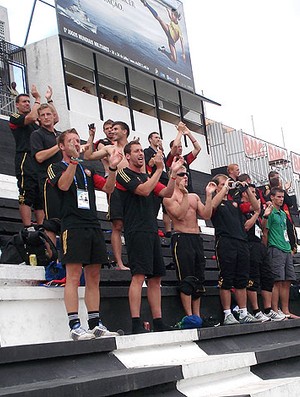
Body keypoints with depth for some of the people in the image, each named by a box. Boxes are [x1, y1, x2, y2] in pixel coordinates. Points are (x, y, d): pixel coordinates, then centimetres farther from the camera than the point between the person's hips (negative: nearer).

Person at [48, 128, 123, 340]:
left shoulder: (87, 169, 22)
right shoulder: (57, 167, 6)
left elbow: (108, 188, 12)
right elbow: (64, 185, -15)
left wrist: (112, 168, -3)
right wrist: (73, 159, -22)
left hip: (94, 226, 6)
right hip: (73, 226, -6)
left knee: (94, 278, 6)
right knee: (74, 277, -10)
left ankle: (95, 324, 11)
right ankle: (75, 326, -9)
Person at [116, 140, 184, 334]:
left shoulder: (147, 176, 23)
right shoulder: (124, 174, -1)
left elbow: (167, 193, 13)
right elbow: (144, 190, -16)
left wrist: (174, 174, 1)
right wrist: (160, 169, -13)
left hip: (152, 231, 8)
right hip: (137, 232, -8)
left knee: (156, 277, 7)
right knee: (139, 276, -15)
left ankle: (159, 322, 10)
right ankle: (137, 324, -15)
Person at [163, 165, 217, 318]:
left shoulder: (195, 197, 19)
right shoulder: (169, 196, -2)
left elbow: (206, 215, 7)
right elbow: (180, 215, -15)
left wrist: (209, 195, 1)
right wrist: (185, 194, -17)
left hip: (197, 238, 7)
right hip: (181, 238, -7)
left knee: (199, 279, 6)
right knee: (187, 279, -10)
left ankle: (197, 316, 11)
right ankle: (189, 316, -8)